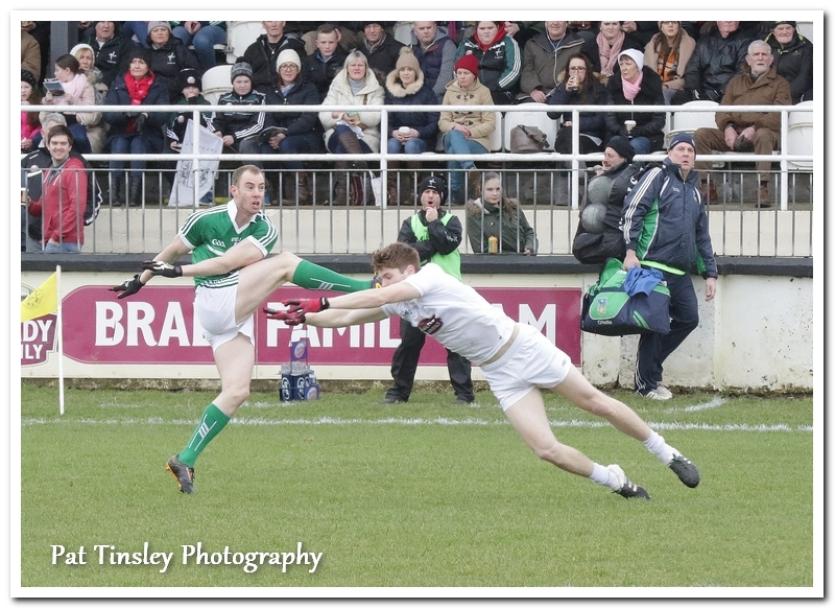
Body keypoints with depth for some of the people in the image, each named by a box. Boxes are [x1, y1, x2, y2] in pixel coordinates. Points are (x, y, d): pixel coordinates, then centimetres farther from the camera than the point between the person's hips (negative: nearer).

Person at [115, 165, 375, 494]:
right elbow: (172, 251, 15)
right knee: (285, 262, -14)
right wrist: (142, 279, 22)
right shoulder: (205, 219, 0)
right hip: (214, 302, -4)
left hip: (238, 315, 4)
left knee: (237, 392, -5)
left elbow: (229, 261, -8)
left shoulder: (265, 231, 4)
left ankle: (185, 460, 0)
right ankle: (365, 289, -16)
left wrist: (179, 271, -13)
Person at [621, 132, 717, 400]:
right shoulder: (658, 177, 1)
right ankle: (647, 384, 2)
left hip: (680, 272, 7)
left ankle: (650, 366, 16)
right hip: (653, 266, -7)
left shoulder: (694, 192, 24)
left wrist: (710, 273, 22)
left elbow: (702, 236, 28)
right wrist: (631, 251, -17)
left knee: (689, 318, 1)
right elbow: (632, 210, -9)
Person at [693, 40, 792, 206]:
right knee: (701, 134, -18)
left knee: (763, 135, -40)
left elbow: (779, 115, -5)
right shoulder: (736, 82, 24)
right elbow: (722, 111, 14)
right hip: (734, 133, 4)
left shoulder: (779, 84, 11)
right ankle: (707, 188, -21)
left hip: (764, 131, -4)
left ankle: (763, 190, -44)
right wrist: (727, 127, -10)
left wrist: (755, 128, -21)